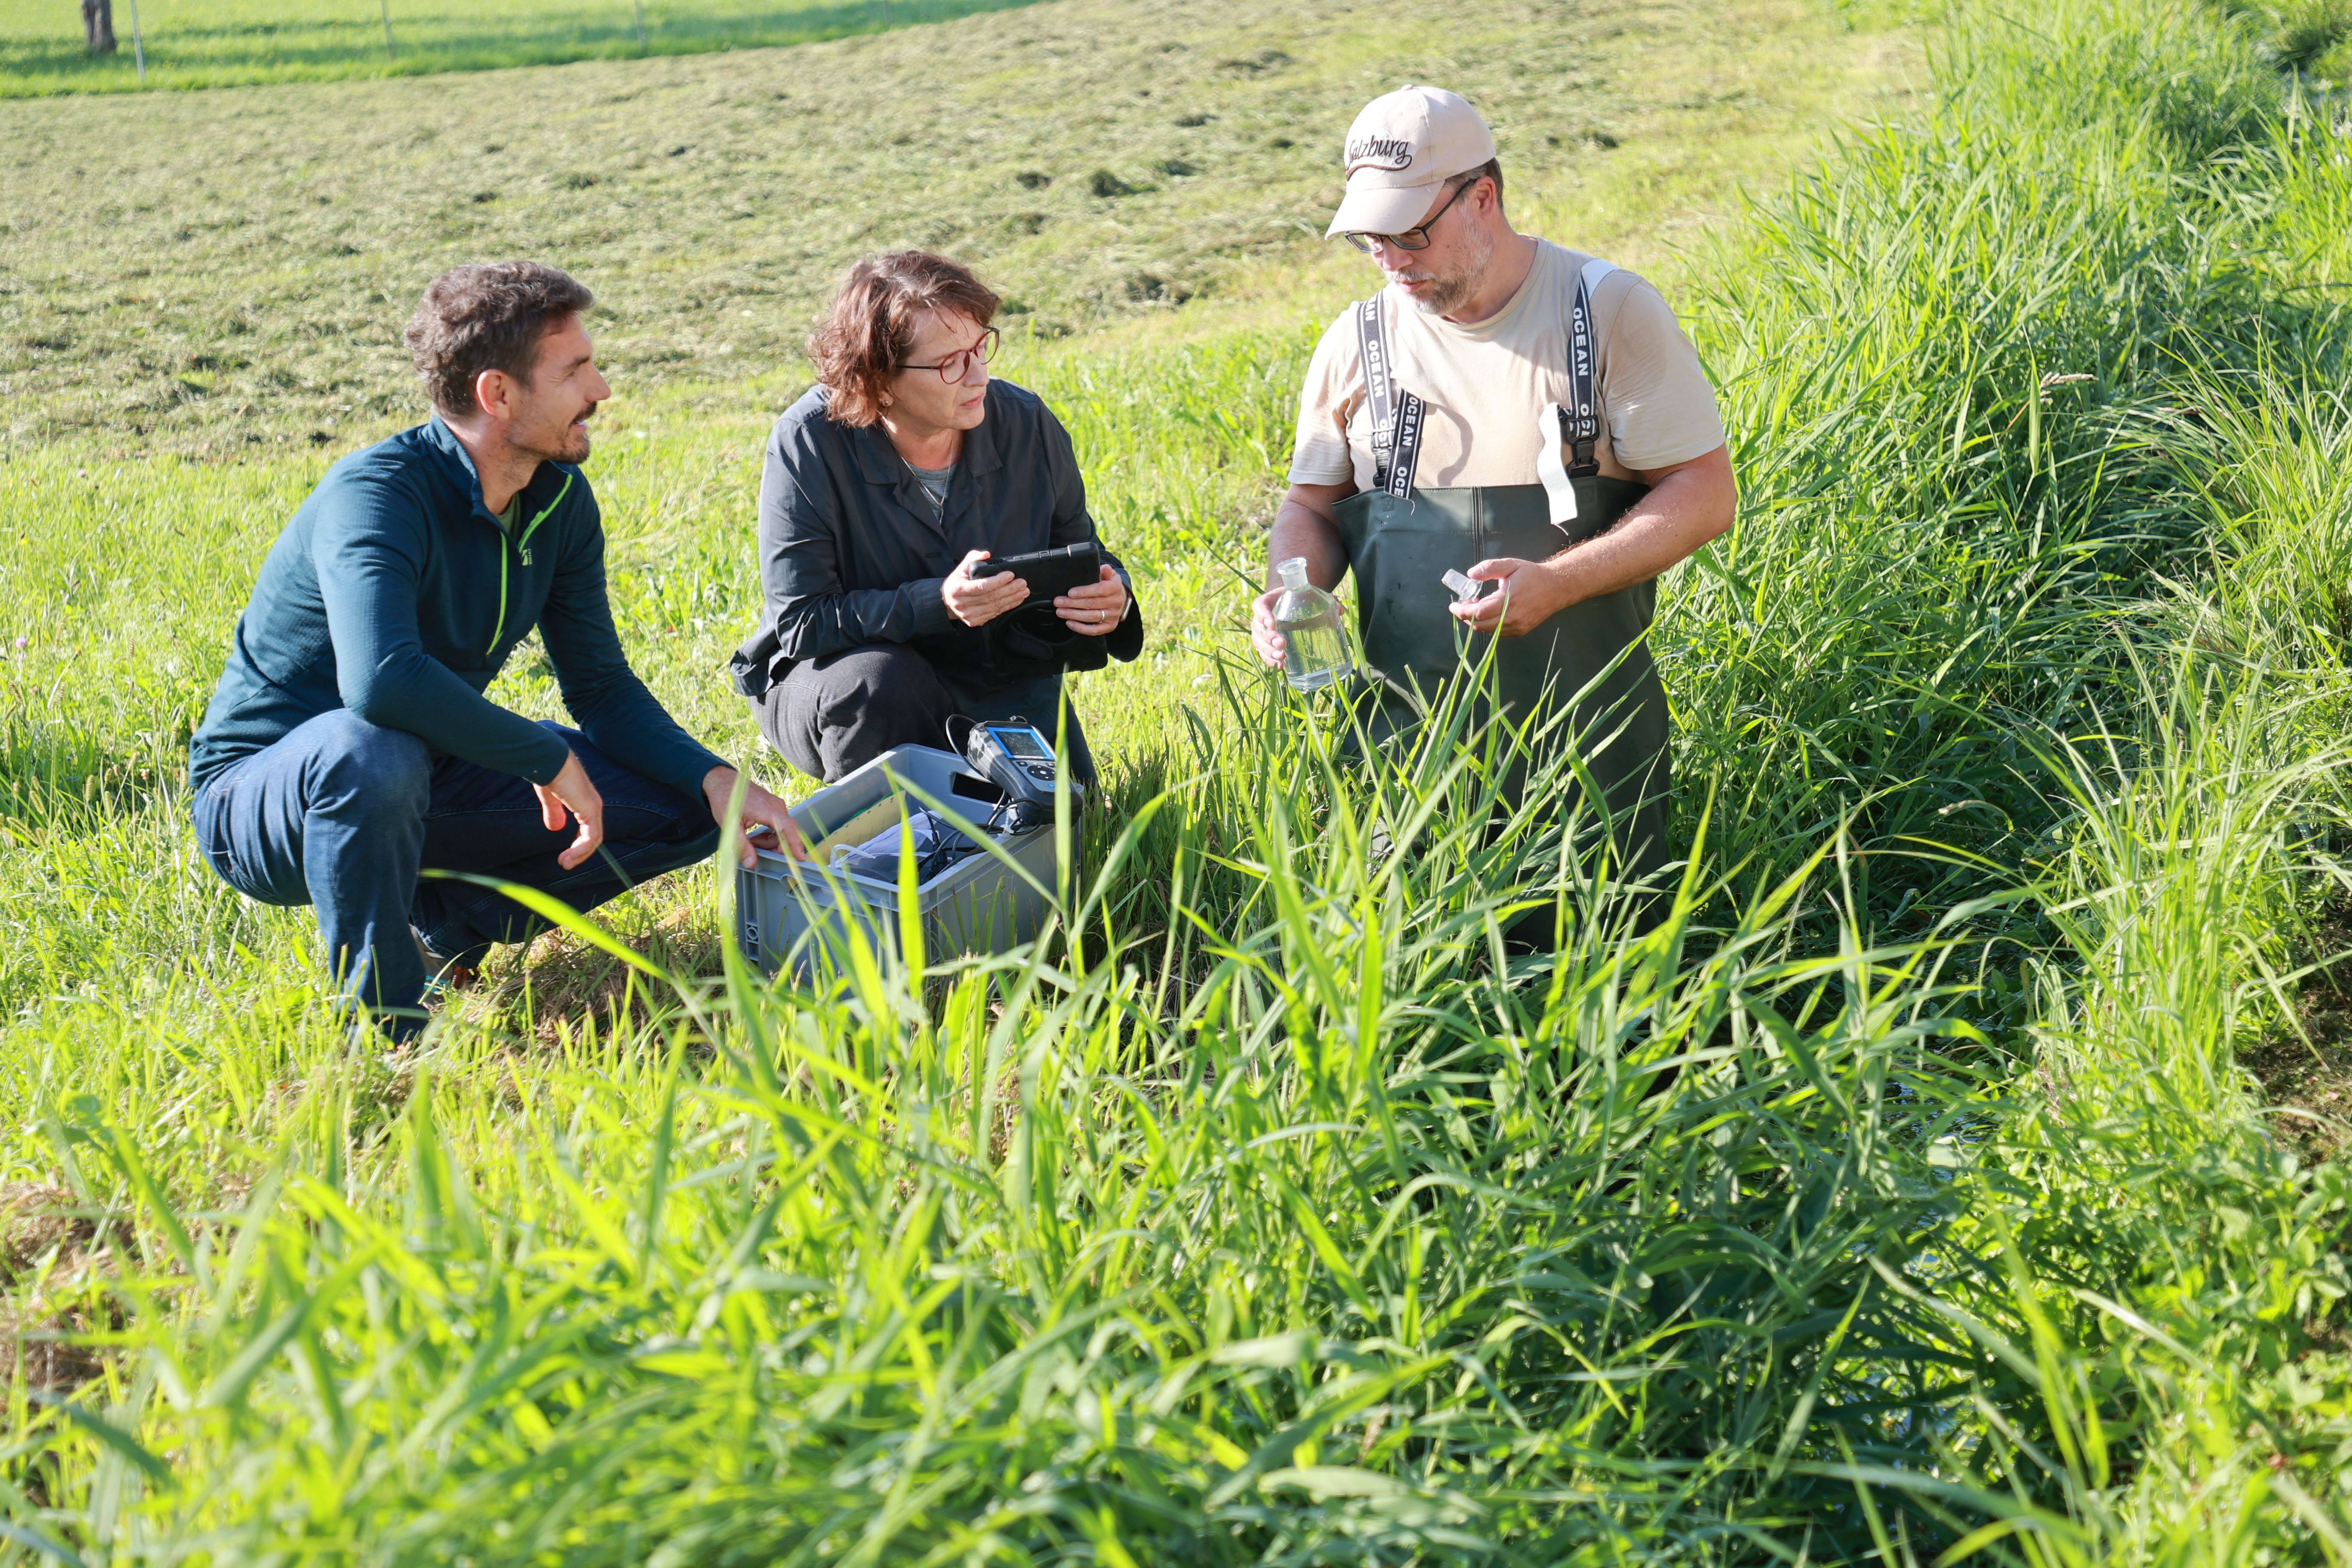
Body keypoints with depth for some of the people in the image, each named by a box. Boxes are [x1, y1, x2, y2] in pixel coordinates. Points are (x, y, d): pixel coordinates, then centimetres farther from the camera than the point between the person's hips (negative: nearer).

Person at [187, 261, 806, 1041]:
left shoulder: (559, 500, -3)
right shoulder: (377, 494, -28)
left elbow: (601, 685, 3)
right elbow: (381, 679, -45)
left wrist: (715, 780, -14)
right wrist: (549, 757, -36)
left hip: (423, 779, 7)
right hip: (261, 793, -7)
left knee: (683, 803, -3)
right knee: (373, 747, -43)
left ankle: (445, 926, 4)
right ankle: (381, 1028, -23)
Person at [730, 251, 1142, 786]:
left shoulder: (1027, 424, -11)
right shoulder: (808, 442, -21)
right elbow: (800, 621, -23)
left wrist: (1112, 595, -19)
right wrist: (938, 602, -35)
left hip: (1002, 689, 4)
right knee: (880, 680, -37)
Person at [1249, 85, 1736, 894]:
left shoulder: (1611, 312, -4)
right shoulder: (1358, 342, 6)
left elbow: (1706, 493, -6)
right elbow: (1313, 506, 15)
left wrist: (1557, 583, -18)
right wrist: (1291, 591, -9)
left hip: (1587, 726, -2)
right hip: (1406, 730, 2)